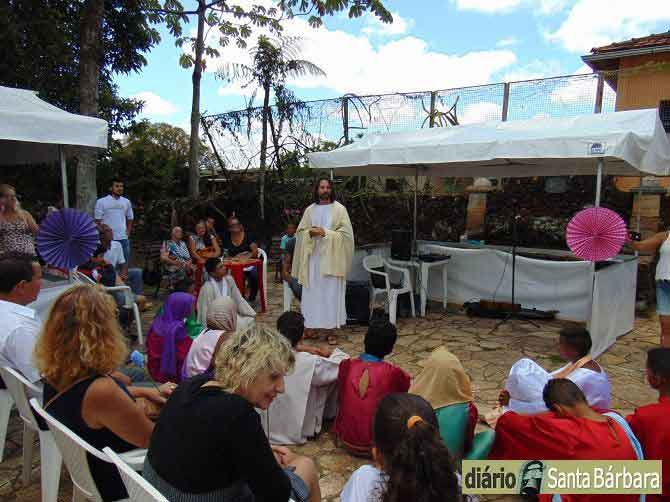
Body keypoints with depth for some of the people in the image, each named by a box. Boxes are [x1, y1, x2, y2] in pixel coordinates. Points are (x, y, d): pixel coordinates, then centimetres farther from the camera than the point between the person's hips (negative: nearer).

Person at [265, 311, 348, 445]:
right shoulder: (309, 362, -27)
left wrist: (302, 349, 6)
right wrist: (334, 351, 9)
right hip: (298, 432, -4)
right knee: (334, 379, 9)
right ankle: (330, 415, 35)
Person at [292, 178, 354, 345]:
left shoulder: (339, 209, 0)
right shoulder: (310, 210, 10)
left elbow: (346, 233, -5)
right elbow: (300, 231, 11)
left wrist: (326, 233, -15)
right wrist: (311, 232, -10)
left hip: (331, 258, -3)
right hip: (312, 257, 3)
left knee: (331, 293, -2)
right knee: (311, 293, 6)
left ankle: (331, 330, 4)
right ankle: (310, 326, 15)